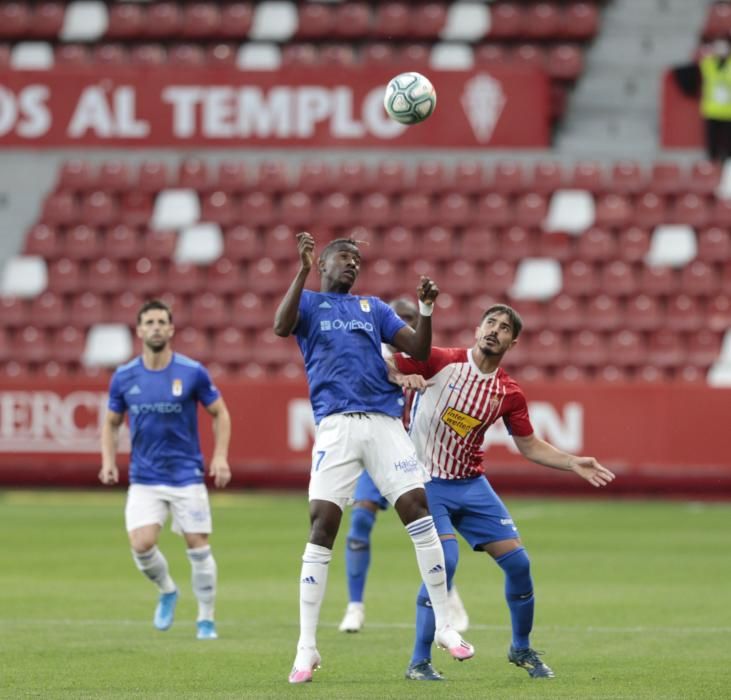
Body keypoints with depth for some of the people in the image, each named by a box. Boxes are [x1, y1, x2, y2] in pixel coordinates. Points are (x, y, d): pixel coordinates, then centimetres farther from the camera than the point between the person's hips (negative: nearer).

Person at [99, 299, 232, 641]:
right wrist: (109, 461, -4)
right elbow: (111, 423, 12)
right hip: (144, 479, 1)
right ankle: (167, 591, 17)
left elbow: (220, 413, 4)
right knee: (142, 545, -13)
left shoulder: (192, 372, -6)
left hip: (187, 475, -1)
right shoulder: (124, 377, 0)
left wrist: (220, 457, -8)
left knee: (198, 545, -2)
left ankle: (206, 619, 13)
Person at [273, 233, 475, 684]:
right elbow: (282, 327, -11)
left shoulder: (373, 308, 21)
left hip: (384, 422, 3)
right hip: (336, 425, -3)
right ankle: (307, 648, -5)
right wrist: (304, 271, -16)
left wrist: (426, 310, -4)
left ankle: (444, 625, 2)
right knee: (322, 524, -10)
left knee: (418, 508, -9)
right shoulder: (309, 303, 12)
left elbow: (419, 351, 13)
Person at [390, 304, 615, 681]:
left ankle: (521, 649, 25)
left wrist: (574, 464, 1)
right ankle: (419, 662, -10)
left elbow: (530, 445, 13)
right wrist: (406, 379, -30)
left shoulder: (509, 394, 2)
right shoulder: (440, 361, -10)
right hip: (426, 481, -5)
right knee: (444, 561, -23)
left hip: (471, 483, 5)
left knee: (517, 562, 1)